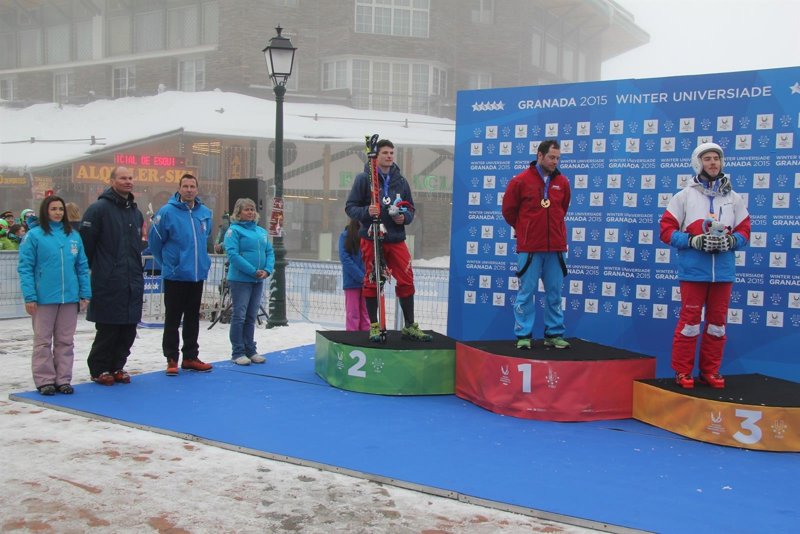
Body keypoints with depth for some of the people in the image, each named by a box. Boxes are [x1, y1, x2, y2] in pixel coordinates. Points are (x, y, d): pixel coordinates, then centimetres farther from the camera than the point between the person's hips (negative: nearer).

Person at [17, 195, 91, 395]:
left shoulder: (73, 236, 9)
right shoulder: (34, 235, -3)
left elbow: (82, 267, 10)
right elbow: (25, 268, -5)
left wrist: (85, 294, 4)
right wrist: (29, 296, -12)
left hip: (70, 297, 4)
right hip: (44, 298, -4)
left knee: (66, 341, 10)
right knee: (43, 341, 5)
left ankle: (63, 379, 18)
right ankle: (45, 380, 12)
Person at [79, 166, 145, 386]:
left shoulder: (135, 212, 16)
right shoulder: (99, 208, -7)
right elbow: (85, 242, -9)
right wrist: (91, 270, -6)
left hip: (133, 283, 7)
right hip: (108, 283, -7)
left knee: (129, 330, 8)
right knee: (107, 329, -1)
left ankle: (116, 366, 21)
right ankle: (99, 369, 13)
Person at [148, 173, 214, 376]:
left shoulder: (205, 212, 4)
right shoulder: (167, 212, -11)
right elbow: (154, 240, -4)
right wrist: (166, 262, 4)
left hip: (198, 275, 5)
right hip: (175, 276, -5)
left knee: (193, 319, 12)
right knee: (172, 320, 3)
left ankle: (191, 357, 22)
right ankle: (172, 359, 11)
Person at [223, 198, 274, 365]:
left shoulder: (262, 232, 13)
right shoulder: (234, 230, -6)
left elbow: (270, 252, 12)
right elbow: (233, 254, -16)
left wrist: (267, 270, -7)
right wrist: (253, 271, -18)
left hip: (258, 281, 6)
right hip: (240, 279, -6)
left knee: (251, 317, 12)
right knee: (239, 316, -2)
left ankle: (250, 350, 19)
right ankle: (237, 353, 4)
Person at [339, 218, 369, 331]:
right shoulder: (346, 235, -4)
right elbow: (344, 258, -9)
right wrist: (361, 277, -14)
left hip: (368, 281, 2)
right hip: (352, 281, -2)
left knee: (366, 314, 6)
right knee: (353, 314, 3)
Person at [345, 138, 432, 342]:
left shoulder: (400, 181, 9)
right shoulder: (364, 179, 0)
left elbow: (410, 208, 16)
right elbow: (350, 207, -1)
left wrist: (405, 217, -6)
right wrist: (366, 212, -20)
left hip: (396, 239, 3)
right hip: (371, 239, -3)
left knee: (406, 281, 1)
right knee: (372, 282, 5)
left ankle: (410, 326, 12)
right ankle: (374, 326, 16)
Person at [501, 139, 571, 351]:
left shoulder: (562, 182, 8)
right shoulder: (521, 180, -3)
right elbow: (508, 210, 5)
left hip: (555, 247, 4)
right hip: (529, 247, -4)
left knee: (555, 293, 8)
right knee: (526, 292, 1)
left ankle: (554, 334, 18)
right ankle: (523, 335, 8)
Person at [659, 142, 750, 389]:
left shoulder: (734, 198, 10)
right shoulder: (685, 195, 2)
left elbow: (744, 231, 11)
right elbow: (666, 230, -1)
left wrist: (730, 241, -10)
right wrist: (693, 241, -15)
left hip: (723, 271, 3)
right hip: (693, 270, -3)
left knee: (717, 321, 9)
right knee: (690, 320, 0)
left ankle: (710, 370, 22)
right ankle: (683, 371, 11)